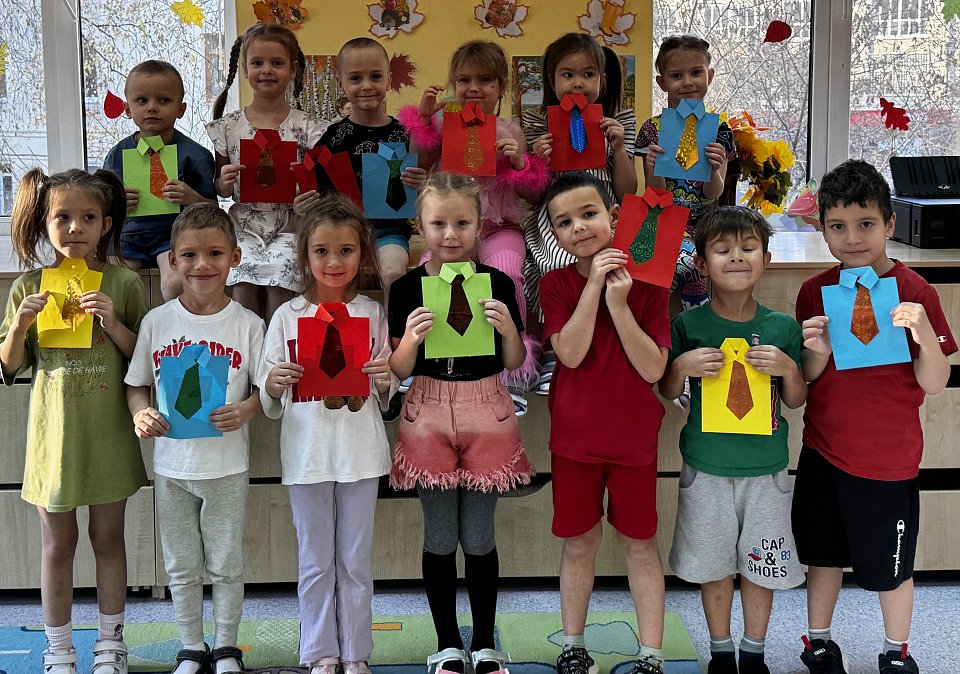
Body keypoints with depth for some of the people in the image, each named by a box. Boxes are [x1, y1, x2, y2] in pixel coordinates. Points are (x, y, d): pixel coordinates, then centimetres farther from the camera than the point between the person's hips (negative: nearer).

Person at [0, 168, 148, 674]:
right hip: (53, 428, 1)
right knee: (58, 542, 9)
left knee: (108, 537, 10)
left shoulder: (123, 282, -3)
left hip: (107, 429, -1)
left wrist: (112, 322, -17)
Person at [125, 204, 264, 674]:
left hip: (227, 464, -2)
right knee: (181, 566, 13)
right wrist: (141, 414, -14)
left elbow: (265, 388, -1)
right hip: (171, 463, 2)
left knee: (226, 565, 10)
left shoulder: (247, 324, -6)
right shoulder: (157, 322, -2)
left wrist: (245, 410, -22)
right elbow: (136, 384, 6)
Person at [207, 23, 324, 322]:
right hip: (244, 224, 1)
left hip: (289, 225, -1)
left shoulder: (304, 126, 3)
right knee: (242, 280, -24)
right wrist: (224, 182, -11)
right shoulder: (229, 126, 8)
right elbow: (222, 190, 13)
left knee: (279, 279, -26)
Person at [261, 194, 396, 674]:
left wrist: (384, 381, -13)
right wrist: (273, 384, -18)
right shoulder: (287, 316, 0)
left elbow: (385, 398, 9)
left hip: (360, 454, 1)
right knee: (315, 563, 9)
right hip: (307, 454, 0)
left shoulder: (372, 314, 3)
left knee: (356, 561, 9)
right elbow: (269, 405, 3)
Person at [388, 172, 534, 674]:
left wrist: (508, 329, -16)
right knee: (439, 538, 8)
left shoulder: (498, 285, -2)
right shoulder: (407, 289, -3)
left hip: (486, 412, 0)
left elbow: (513, 363, 4)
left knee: (479, 537, 7)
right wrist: (411, 339, -21)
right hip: (429, 414, 0)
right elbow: (399, 371, -1)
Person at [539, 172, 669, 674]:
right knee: (579, 542, 11)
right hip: (574, 437, 1)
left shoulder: (646, 283, -6)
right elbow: (570, 354, -19)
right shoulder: (556, 285, -4)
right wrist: (594, 284, -23)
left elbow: (653, 368, -14)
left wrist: (619, 304, -23)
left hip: (633, 436, -1)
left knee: (640, 543, 9)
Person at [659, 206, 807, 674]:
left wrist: (788, 368, -15)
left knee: (762, 565, 11)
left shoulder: (782, 327, -3)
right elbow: (666, 393, 4)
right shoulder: (688, 325, -6)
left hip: (766, 467, 1)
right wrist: (683, 366, -16)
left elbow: (795, 401, 5)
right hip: (706, 467, 0)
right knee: (714, 564, 12)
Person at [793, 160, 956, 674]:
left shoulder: (915, 292, -11)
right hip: (823, 451, 3)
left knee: (890, 565, 12)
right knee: (824, 554, 17)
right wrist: (818, 352, -17)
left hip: (888, 457, -3)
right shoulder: (815, 291, -2)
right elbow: (806, 380, 4)